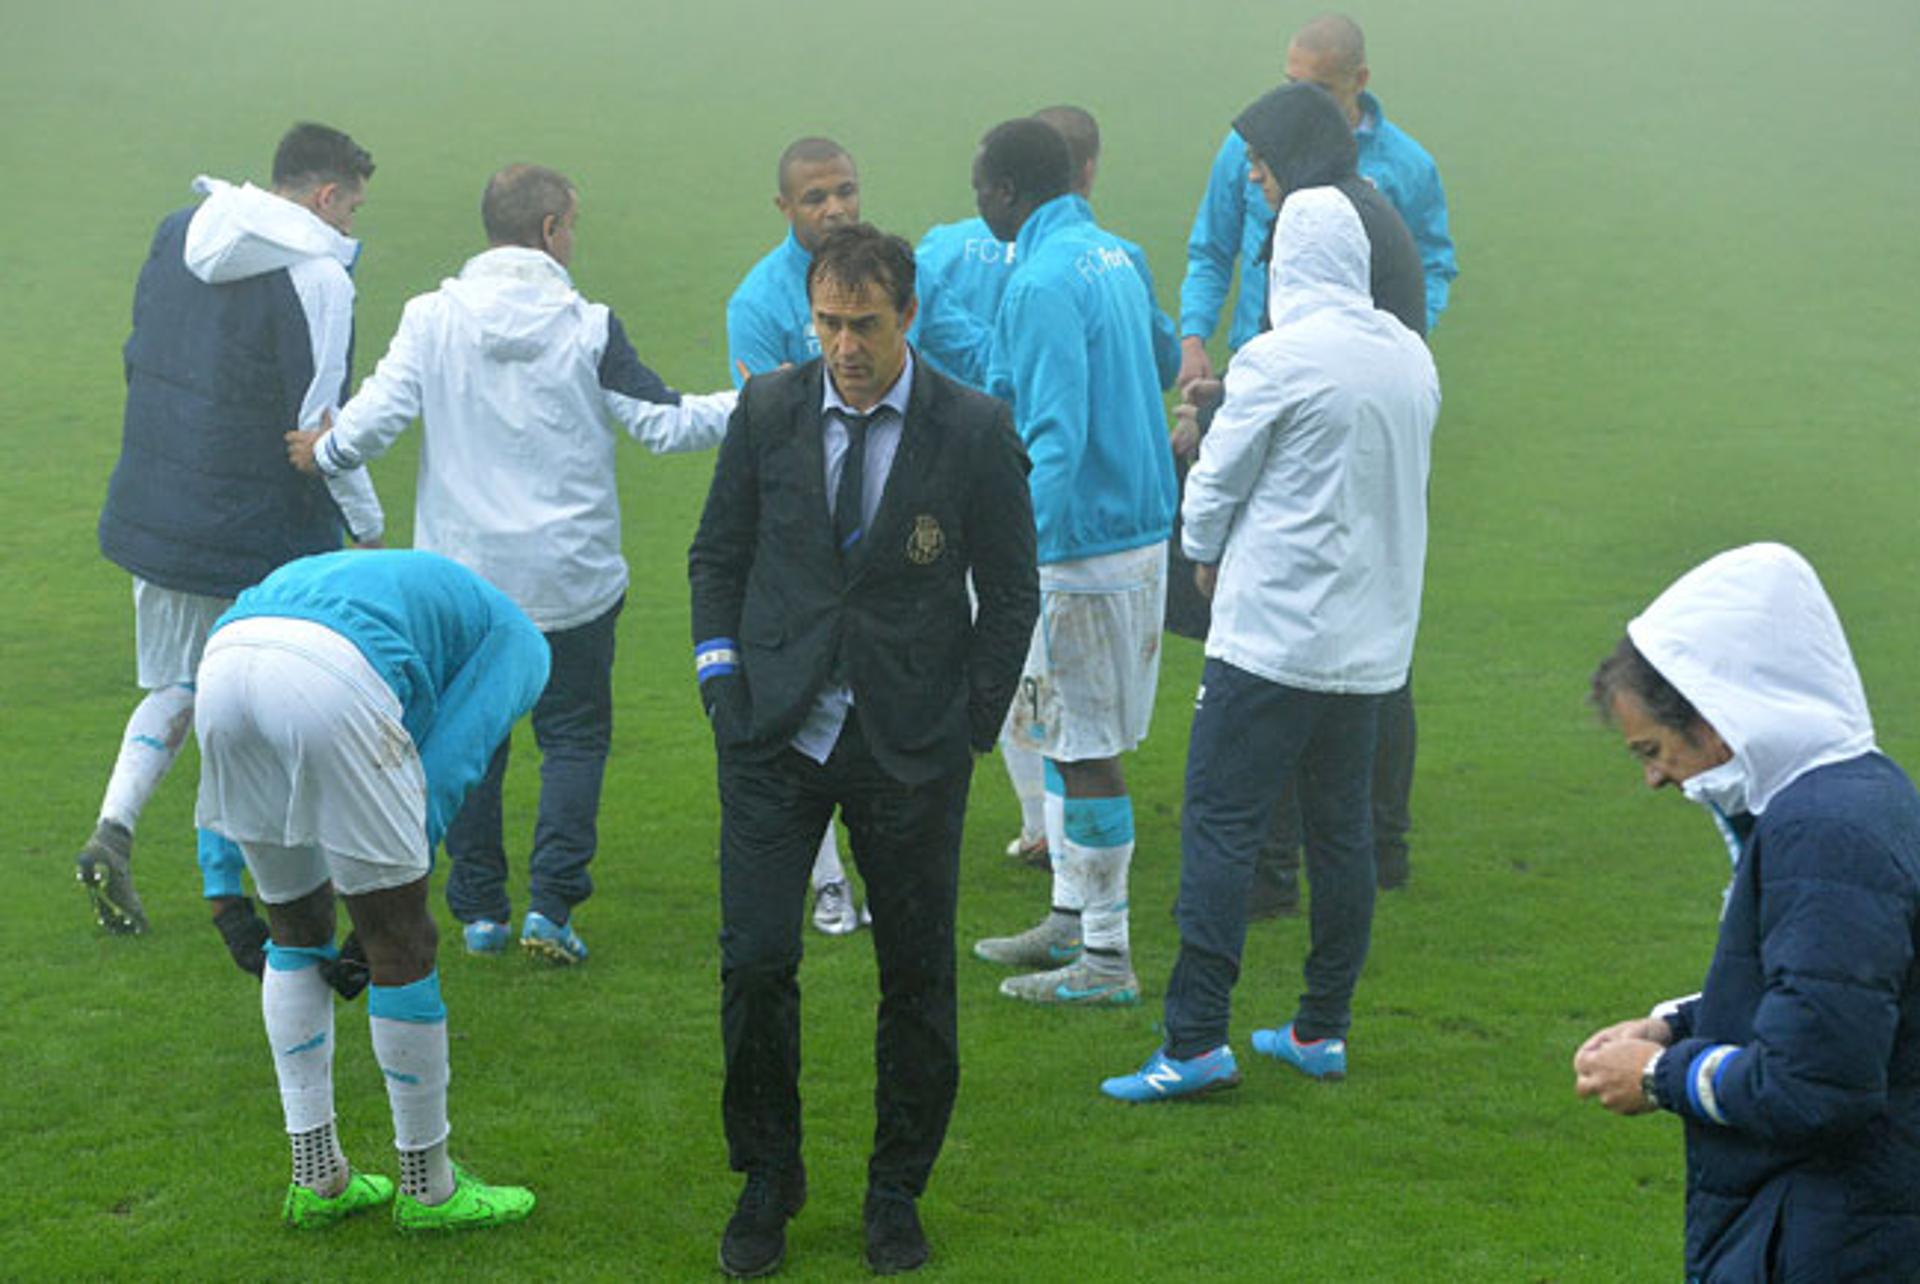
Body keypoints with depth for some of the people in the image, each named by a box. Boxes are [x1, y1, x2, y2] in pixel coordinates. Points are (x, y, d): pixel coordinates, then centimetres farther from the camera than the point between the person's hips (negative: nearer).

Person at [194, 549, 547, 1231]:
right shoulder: (518, 644, 29)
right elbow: (445, 770, 13)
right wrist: (390, 901, 15)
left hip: (222, 665, 6)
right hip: (330, 688, -6)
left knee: (296, 935, 23)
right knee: (401, 945, 10)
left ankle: (316, 1177, 29)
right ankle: (427, 1186, 22)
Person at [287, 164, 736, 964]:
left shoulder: (433, 319, -5)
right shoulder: (587, 328, -9)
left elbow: (379, 412, -8)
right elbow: (664, 424, -6)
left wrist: (322, 455, 13)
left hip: (462, 575, 2)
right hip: (571, 581, -2)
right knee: (574, 734, 9)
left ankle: (479, 910, 14)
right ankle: (551, 905, -3)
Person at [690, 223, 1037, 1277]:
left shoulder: (975, 431, -5)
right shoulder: (768, 412, 1)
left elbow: (1010, 595, 2)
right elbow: (717, 556, 11)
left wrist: (966, 730, -1)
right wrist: (723, 685, 0)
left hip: (911, 748, -1)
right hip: (776, 733, 1)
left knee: (917, 974, 6)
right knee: (754, 960, -5)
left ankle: (897, 1192, 23)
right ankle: (767, 1181, 14)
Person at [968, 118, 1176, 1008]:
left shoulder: (1042, 284, -19)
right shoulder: (1116, 256, 10)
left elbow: (1058, 434, -25)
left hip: (1083, 541, -10)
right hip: (1140, 525, 10)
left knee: (1084, 746, -3)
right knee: (1060, 730, 20)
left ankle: (1105, 960, 3)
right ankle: (1073, 917, 30)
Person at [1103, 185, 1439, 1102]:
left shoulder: (1278, 360, -14)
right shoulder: (1413, 359, 6)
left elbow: (1216, 482, -6)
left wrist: (1207, 555, 15)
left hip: (1274, 631, -7)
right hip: (1372, 638, 7)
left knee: (1221, 826, -4)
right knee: (1341, 829, 13)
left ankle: (1197, 1041, -8)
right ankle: (1323, 1030, 20)